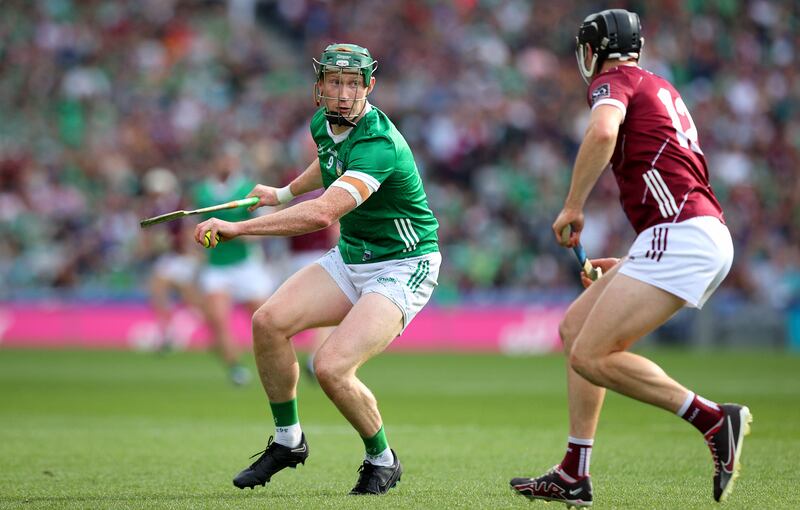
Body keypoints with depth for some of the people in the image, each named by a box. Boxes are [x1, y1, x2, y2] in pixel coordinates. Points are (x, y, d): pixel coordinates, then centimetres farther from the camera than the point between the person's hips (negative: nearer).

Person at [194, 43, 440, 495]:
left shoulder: (378, 144, -29)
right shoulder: (324, 123, -1)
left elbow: (321, 214, -43)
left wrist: (236, 228, -43)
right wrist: (283, 193, 37)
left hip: (402, 269, -8)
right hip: (350, 258, 8)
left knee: (331, 367, -24)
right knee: (269, 321, -13)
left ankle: (383, 460, 2)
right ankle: (289, 440, 7)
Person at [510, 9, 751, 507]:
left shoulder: (613, 81, 2)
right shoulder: (662, 88, 28)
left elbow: (604, 131, -23)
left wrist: (572, 208, -12)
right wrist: (631, 264, 33)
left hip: (679, 235, -10)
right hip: (707, 235, 10)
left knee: (590, 356, -14)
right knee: (575, 327, 14)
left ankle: (714, 419, -19)